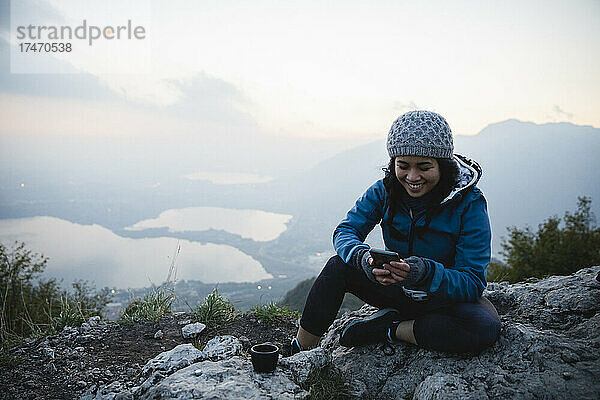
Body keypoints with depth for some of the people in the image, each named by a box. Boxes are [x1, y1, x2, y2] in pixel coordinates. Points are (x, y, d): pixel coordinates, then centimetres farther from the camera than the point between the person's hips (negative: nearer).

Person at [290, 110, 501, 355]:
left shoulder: (470, 203, -20)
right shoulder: (385, 189, -11)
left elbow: (473, 282, -23)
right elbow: (346, 231, -13)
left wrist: (427, 272, -43)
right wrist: (362, 256, -37)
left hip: (448, 296, -2)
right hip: (396, 289, 2)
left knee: (486, 329, -33)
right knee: (339, 266, -21)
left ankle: (388, 329, -16)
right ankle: (296, 358, -10)